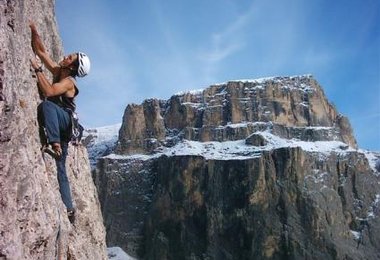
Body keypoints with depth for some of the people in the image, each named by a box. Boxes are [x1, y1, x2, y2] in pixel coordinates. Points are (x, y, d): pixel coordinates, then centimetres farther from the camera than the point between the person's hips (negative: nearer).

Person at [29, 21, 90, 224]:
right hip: (57, 125, 8)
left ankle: (53, 144, -43)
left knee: (46, 104, -38)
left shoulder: (68, 82, -12)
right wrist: (34, 32, 1)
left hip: (64, 123, -8)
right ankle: (68, 209, 4)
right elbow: (40, 51, 13)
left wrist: (37, 69, -22)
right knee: (60, 169, 3)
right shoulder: (57, 71, 10)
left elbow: (48, 91, -29)